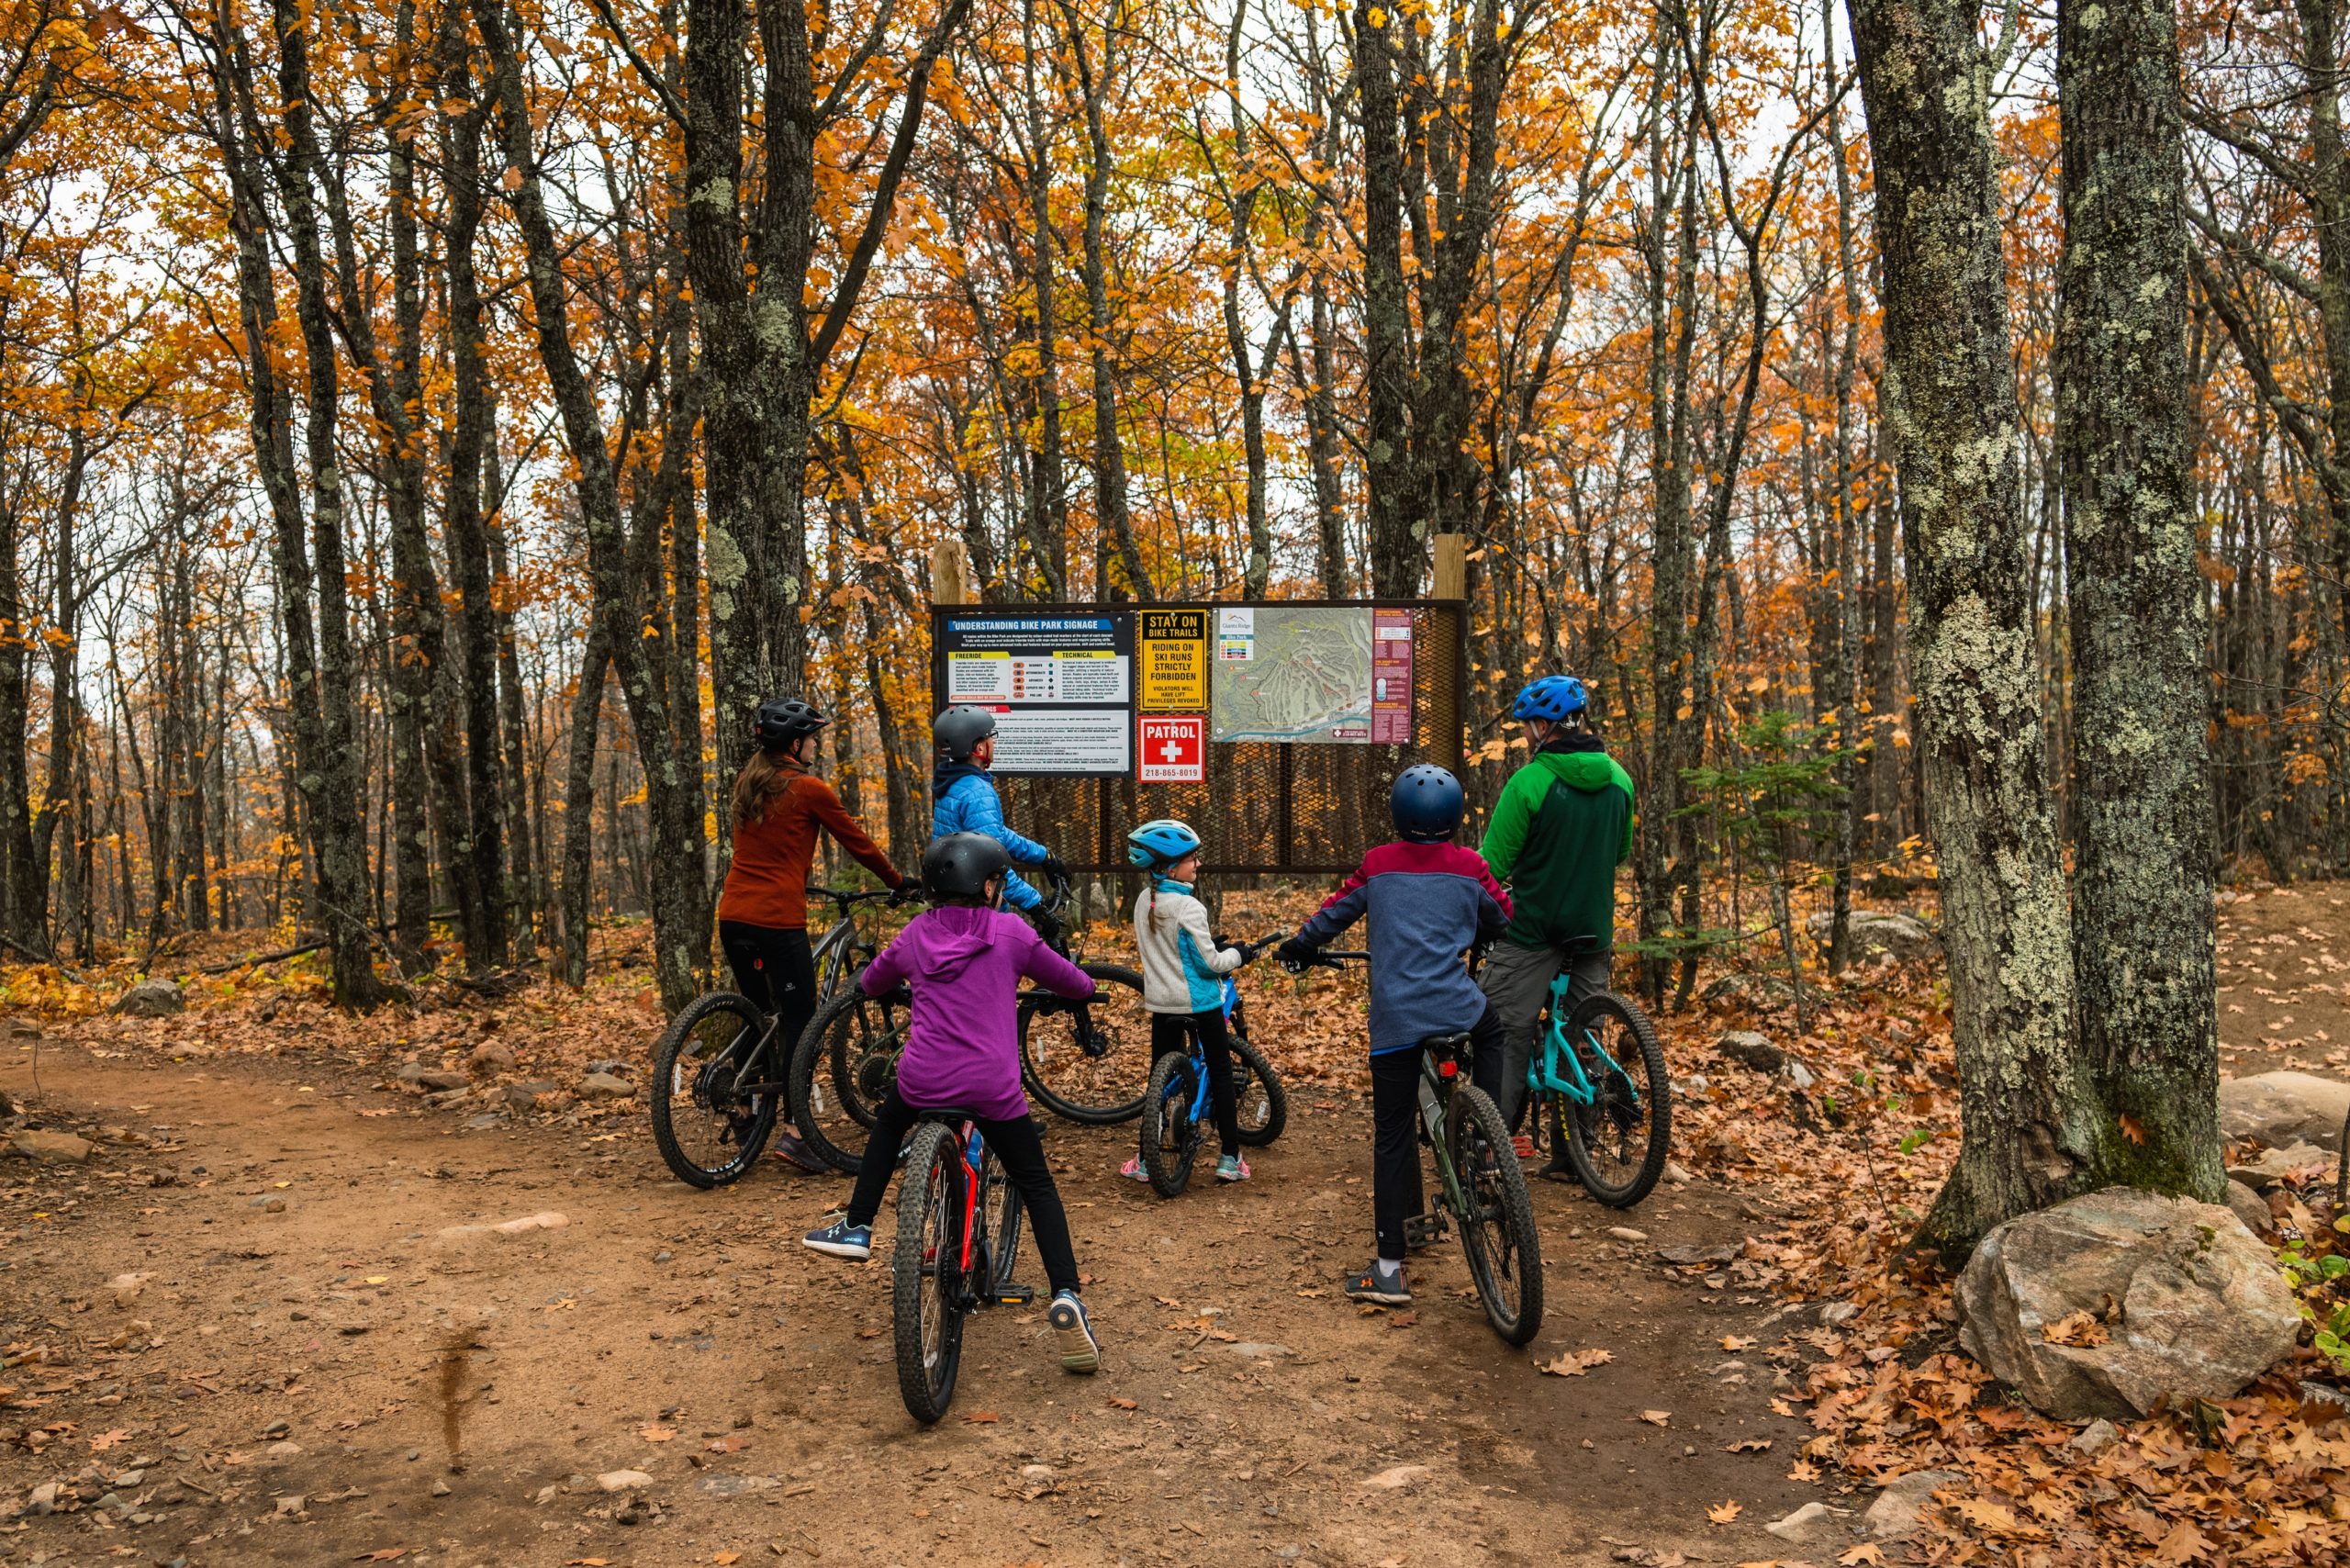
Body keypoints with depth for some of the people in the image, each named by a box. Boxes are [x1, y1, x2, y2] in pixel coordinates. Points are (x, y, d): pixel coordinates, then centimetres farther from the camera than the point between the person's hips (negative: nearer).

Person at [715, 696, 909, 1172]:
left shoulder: (747, 784, 13)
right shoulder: (809, 790, -8)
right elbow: (859, 843, 1)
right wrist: (899, 884, 15)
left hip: (733, 914, 7)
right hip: (778, 918, -7)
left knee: (756, 1013, 20)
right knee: (800, 1021, -2)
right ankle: (793, 1131, -7)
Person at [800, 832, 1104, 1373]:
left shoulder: (914, 934, 10)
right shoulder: (1010, 932, 2)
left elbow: (870, 981, 30)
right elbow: (1074, 984, 12)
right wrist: (1082, 986, 36)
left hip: (923, 1080, 2)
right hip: (993, 1087, -2)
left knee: (888, 1123, 37)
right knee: (1036, 1186, 12)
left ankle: (855, 1228, 37)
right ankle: (1066, 1299, -3)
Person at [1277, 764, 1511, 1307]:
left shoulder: (1377, 866, 6)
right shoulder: (1469, 867, 6)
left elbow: (1333, 913, 15)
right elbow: (1506, 921, 18)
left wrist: (1296, 948, 33)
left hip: (1395, 1020, 0)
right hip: (1457, 1010, 0)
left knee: (1392, 1139, 5)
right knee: (1492, 1030, 36)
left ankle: (1389, 1269, 3)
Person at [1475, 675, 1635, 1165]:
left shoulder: (1529, 782, -15)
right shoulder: (1618, 780, 3)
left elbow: (1493, 866, -11)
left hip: (1532, 928, -5)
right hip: (1593, 931, 6)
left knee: (1507, 1034, 2)